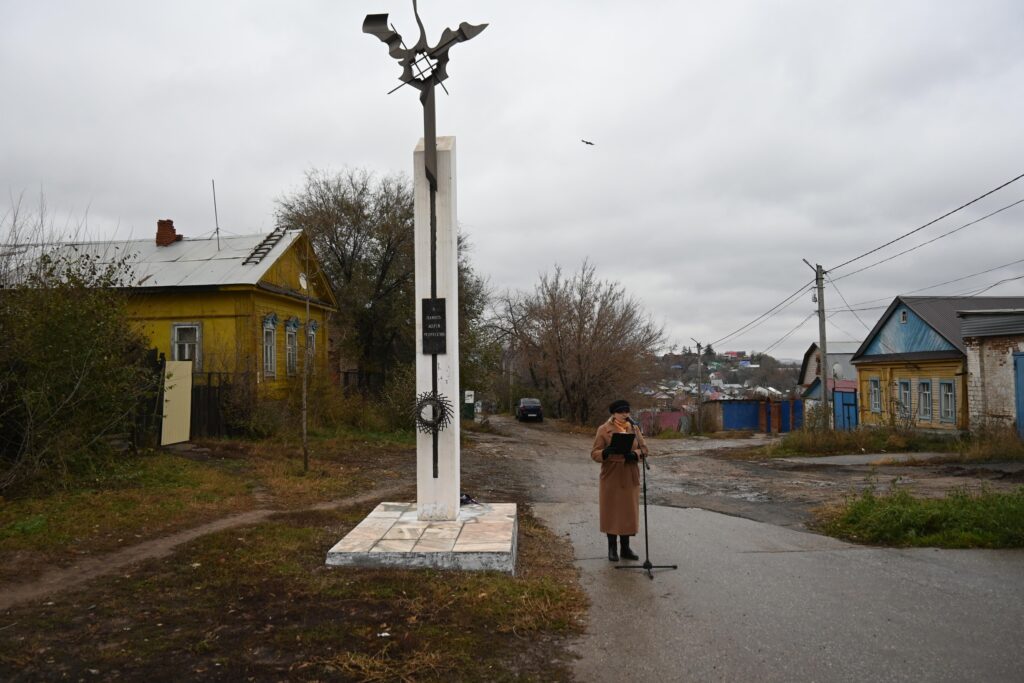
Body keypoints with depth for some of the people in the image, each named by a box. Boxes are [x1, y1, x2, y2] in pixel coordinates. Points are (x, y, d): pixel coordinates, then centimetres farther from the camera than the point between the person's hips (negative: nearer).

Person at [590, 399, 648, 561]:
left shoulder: (634, 429, 6)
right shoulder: (603, 430, -6)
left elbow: (644, 449, 5)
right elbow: (594, 453, -8)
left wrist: (635, 454, -16)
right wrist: (605, 453, -30)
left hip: (630, 478, 4)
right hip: (611, 478, -3)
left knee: (629, 512, 9)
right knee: (611, 512, 5)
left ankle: (625, 548, 22)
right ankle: (612, 548, 19)